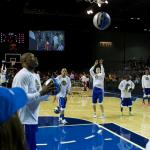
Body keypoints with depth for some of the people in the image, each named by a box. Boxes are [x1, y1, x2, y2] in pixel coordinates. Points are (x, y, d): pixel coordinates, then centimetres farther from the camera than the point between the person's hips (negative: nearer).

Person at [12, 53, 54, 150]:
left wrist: (48, 92, 1)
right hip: (25, 121, -10)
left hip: (33, 119, 10)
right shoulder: (22, 75, -17)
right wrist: (41, 93, -26)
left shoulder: (35, 76, 13)